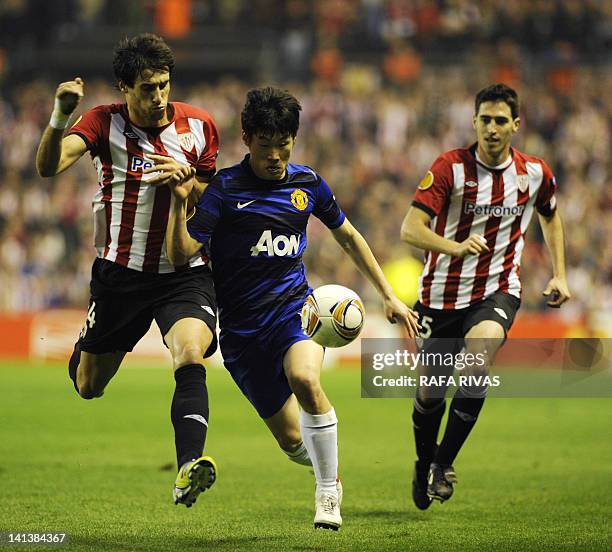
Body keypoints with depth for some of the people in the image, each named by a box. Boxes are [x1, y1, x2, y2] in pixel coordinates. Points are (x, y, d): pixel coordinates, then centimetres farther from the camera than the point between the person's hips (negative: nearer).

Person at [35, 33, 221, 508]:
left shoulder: (199, 126, -3)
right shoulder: (105, 122, -8)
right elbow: (49, 167, -24)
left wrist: (185, 181, -14)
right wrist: (60, 118, -43)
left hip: (184, 273, 0)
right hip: (120, 271, 0)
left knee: (191, 358, -28)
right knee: (87, 387, 13)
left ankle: (188, 471, -37)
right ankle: (85, 348, 51)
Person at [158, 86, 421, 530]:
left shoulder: (308, 182, 4)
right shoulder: (225, 187, -7)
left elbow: (348, 236, 19)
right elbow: (181, 253, -13)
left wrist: (389, 296, 18)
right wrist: (181, 202, -30)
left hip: (294, 307, 1)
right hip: (242, 326, -1)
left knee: (305, 379, -33)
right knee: (292, 440, 0)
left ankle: (328, 491, -15)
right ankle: (326, 466, 38)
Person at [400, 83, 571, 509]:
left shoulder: (535, 173, -2)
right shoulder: (450, 167, -12)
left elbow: (551, 217, 20)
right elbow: (411, 229, -19)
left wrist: (559, 275, 12)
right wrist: (455, 247, -36)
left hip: (498, 290, 0)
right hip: (443, 293, 0)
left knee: (478, 355, -29)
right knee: (430, 393, 6)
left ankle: (445, 462, -15)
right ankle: (424, 466, 36)